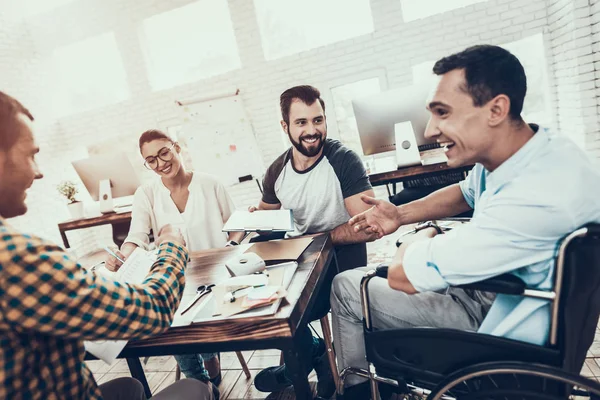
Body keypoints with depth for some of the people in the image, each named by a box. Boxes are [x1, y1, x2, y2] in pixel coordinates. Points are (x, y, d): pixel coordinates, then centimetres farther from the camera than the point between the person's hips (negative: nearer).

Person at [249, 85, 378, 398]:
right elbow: (267, 211, 15)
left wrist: (312, 238, -19)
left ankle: (302, 365, 20)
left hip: (343, 264, -6)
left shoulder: (344, 161, -18)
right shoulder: (277, 171, -2)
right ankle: (317, 356, 18)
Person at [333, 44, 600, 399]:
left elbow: (403, 275, -33)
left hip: (500, 342, -8)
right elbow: (466, 194, 16)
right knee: (347, 284, 13)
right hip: (485, 291, 9)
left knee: (348, 287, -2)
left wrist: (425, 238, -9)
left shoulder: (539, 196, -39)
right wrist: (401, 214, -2)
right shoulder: (501, 156, -8)